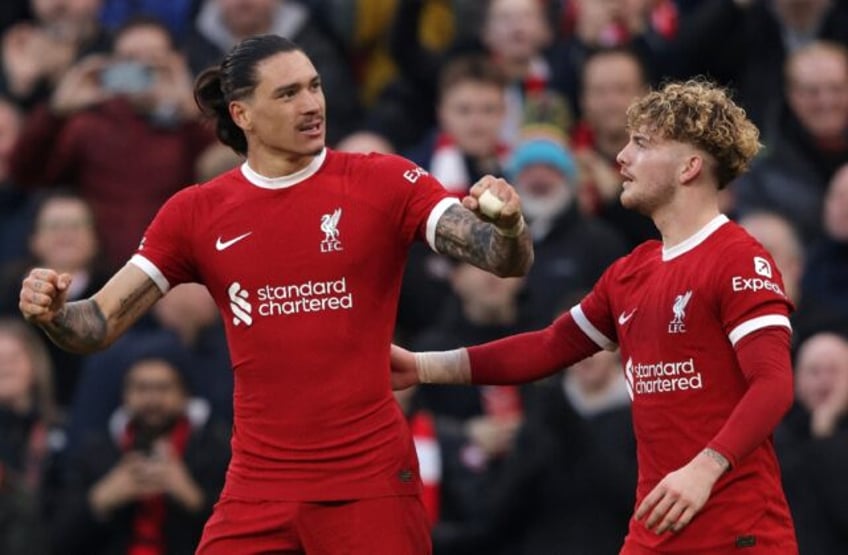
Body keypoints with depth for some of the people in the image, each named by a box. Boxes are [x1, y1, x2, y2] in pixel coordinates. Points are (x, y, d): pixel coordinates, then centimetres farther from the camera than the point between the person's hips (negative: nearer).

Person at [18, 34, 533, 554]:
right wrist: (52, 312, -17)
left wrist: (508, 226, -34)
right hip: (257, 489, 2)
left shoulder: (385, 182, -3)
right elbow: (100, 324, 5)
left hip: (371, 482, -2)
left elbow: (508, 260, -10)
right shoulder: (196, 214, 4)